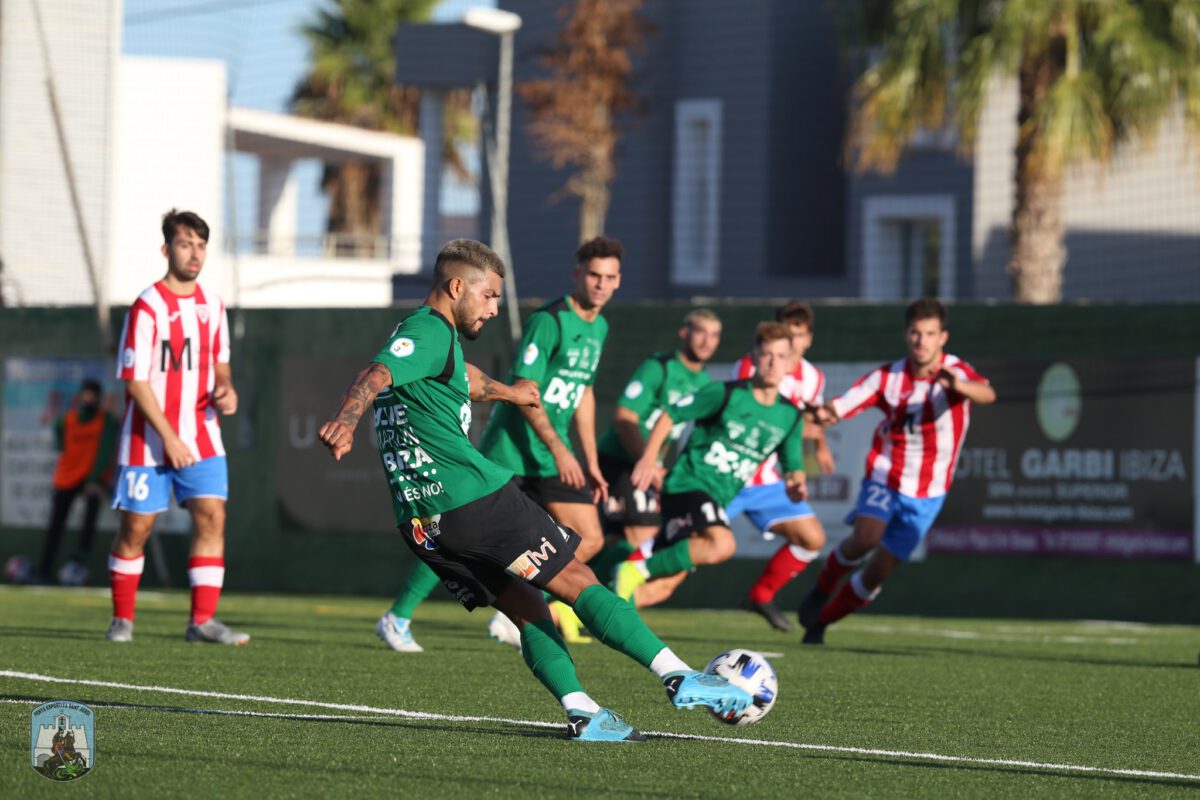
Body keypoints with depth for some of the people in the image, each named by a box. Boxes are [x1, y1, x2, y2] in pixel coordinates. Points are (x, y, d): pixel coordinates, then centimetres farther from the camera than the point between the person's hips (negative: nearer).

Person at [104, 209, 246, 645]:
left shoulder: (212, 305, 8)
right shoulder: (147, 308, -11)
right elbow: (136, 381, -14)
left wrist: (226, 389, -3)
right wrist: (168, 437, -18)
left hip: (201, 438, 5)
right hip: (148, 441, -5)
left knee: (212, 517, -9)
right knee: (136, 527, 2)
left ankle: (202, 620, -8)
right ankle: (122, 619, 16)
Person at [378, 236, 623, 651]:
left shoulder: (598, 328, 11)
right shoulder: (549, 320, -16)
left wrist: (591, 462, 20)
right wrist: (557, 448, -28)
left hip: (554, 455, 8)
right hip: (511, 449, -8)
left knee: (590, 539, -2)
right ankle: (397, 618, 9)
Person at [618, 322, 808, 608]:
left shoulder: (790, 416, 7)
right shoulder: (724, 394, -8)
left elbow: (793, 465, 16)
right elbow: (670, 415, 0)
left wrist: (795, 483, -8)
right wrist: (649, 457, -10)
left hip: (718, 499, 6)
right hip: (688, 484, -6)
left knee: (663, 587, 2)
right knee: (722, 544, -35)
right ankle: (637, 570, -22)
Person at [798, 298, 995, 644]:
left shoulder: (957, 372, -14)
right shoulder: (888, 377, -7)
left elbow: (987, 394, -36)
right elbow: (839, 408, -10)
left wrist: (960, 386, -59)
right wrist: (823, 414, -35)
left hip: (927, 494, 0)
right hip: (885, 476, 0)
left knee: (879, 571, 3)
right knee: (866, 538, -29)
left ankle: (820, 622, 26)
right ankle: (823, 587, 0)